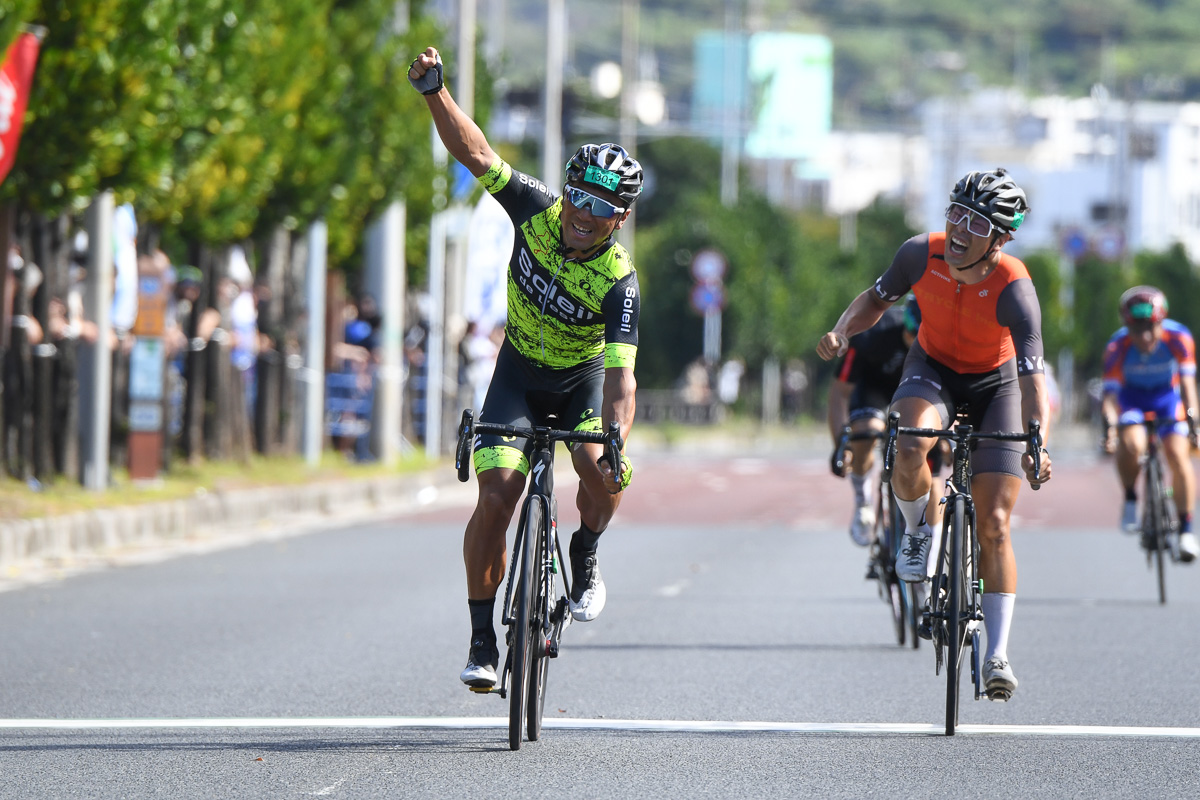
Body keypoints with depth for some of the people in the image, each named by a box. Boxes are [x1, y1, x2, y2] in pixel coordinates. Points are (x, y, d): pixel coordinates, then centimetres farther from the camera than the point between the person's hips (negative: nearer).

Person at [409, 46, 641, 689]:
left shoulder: (618, 283, -30)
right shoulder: (537, 212, -20)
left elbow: (621, 375, -38)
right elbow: (476, 154, -22)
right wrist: (434, 92, -36)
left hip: (583, 378, -2)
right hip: (520, 371, 2)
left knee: (602, 469, -30)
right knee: (496, 495, -15)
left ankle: (584, 561, 3)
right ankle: (482, 641, -6)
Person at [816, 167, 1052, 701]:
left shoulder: (1013, 288, -32)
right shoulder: (922, 254, -23)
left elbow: (1033, 376, -39)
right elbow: (877, 299, -2)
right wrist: (841, 332, -22)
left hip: (994, 386, -2)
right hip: (932, 371, 2)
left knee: (994, 525, -8)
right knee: (910, 454, -34)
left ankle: (997, 655, 1)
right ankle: (916, 530, -1)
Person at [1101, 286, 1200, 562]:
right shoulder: (1118, 347, -29)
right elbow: (1110, 393, -31)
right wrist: (1109, 425, -47)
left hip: (1168, 396, 0)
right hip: (1132, 396, 0)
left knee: (1178, 454, -18)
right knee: (1132, 443, -31)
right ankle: (1130, 500, -5)